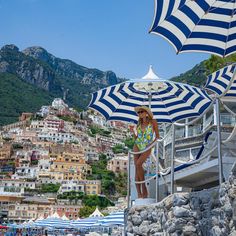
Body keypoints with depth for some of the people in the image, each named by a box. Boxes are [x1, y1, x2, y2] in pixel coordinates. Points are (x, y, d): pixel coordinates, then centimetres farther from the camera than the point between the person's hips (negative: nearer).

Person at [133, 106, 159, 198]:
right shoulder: (139, 124, 10)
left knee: (138, 164, -26)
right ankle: (139, 193, -6)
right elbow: (136, 138, 14)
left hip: (147, 148, -4)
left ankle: (144, 187, -11)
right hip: (137, 146, 4)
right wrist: (132, 131, -1)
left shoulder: (153, 122, -2)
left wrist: (151, 144, -13)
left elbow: (157, 136, -1)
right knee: (137, 168, -6)